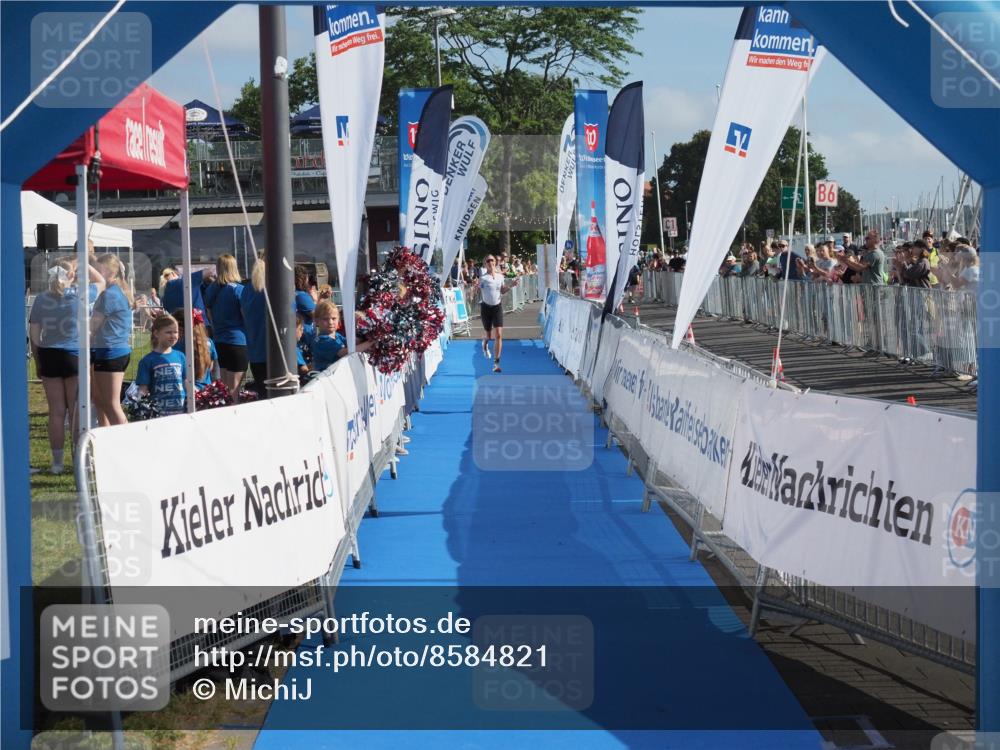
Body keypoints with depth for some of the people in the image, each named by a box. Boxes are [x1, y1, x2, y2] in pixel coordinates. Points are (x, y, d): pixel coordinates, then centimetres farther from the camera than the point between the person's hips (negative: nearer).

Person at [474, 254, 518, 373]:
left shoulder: (500, 276, 2)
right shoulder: (483, 277, -11)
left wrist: (510, 286, 1)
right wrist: (476, 286, -38)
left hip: (497, 307, 2)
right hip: (486, 307, -2)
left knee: (499, 335, -9)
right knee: (488, 335, 11)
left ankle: (496, 363, -4)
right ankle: (485, 345, 51)